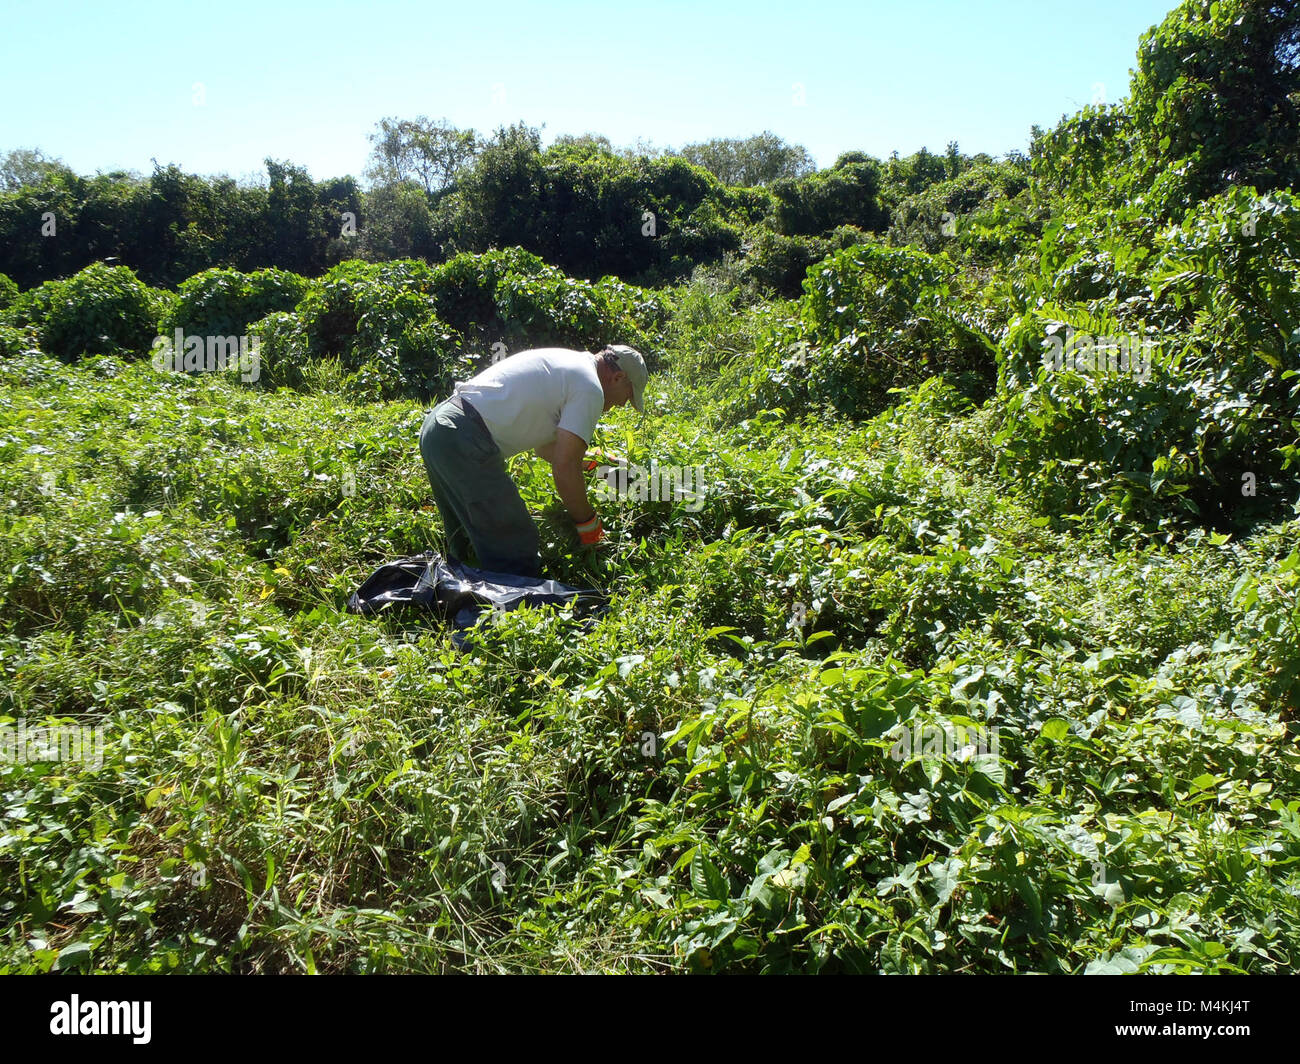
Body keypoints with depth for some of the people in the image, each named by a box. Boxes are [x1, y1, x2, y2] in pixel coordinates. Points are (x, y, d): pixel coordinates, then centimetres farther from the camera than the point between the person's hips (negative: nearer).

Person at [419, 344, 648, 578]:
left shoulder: (564, 361, 22)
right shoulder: (590, 388, -6)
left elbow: (545, 446, 32)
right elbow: (564, 469, -12)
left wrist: (587, 461, 39)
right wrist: (587, 523, 0)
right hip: (464, 445, -11)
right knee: (516, 553, -5)